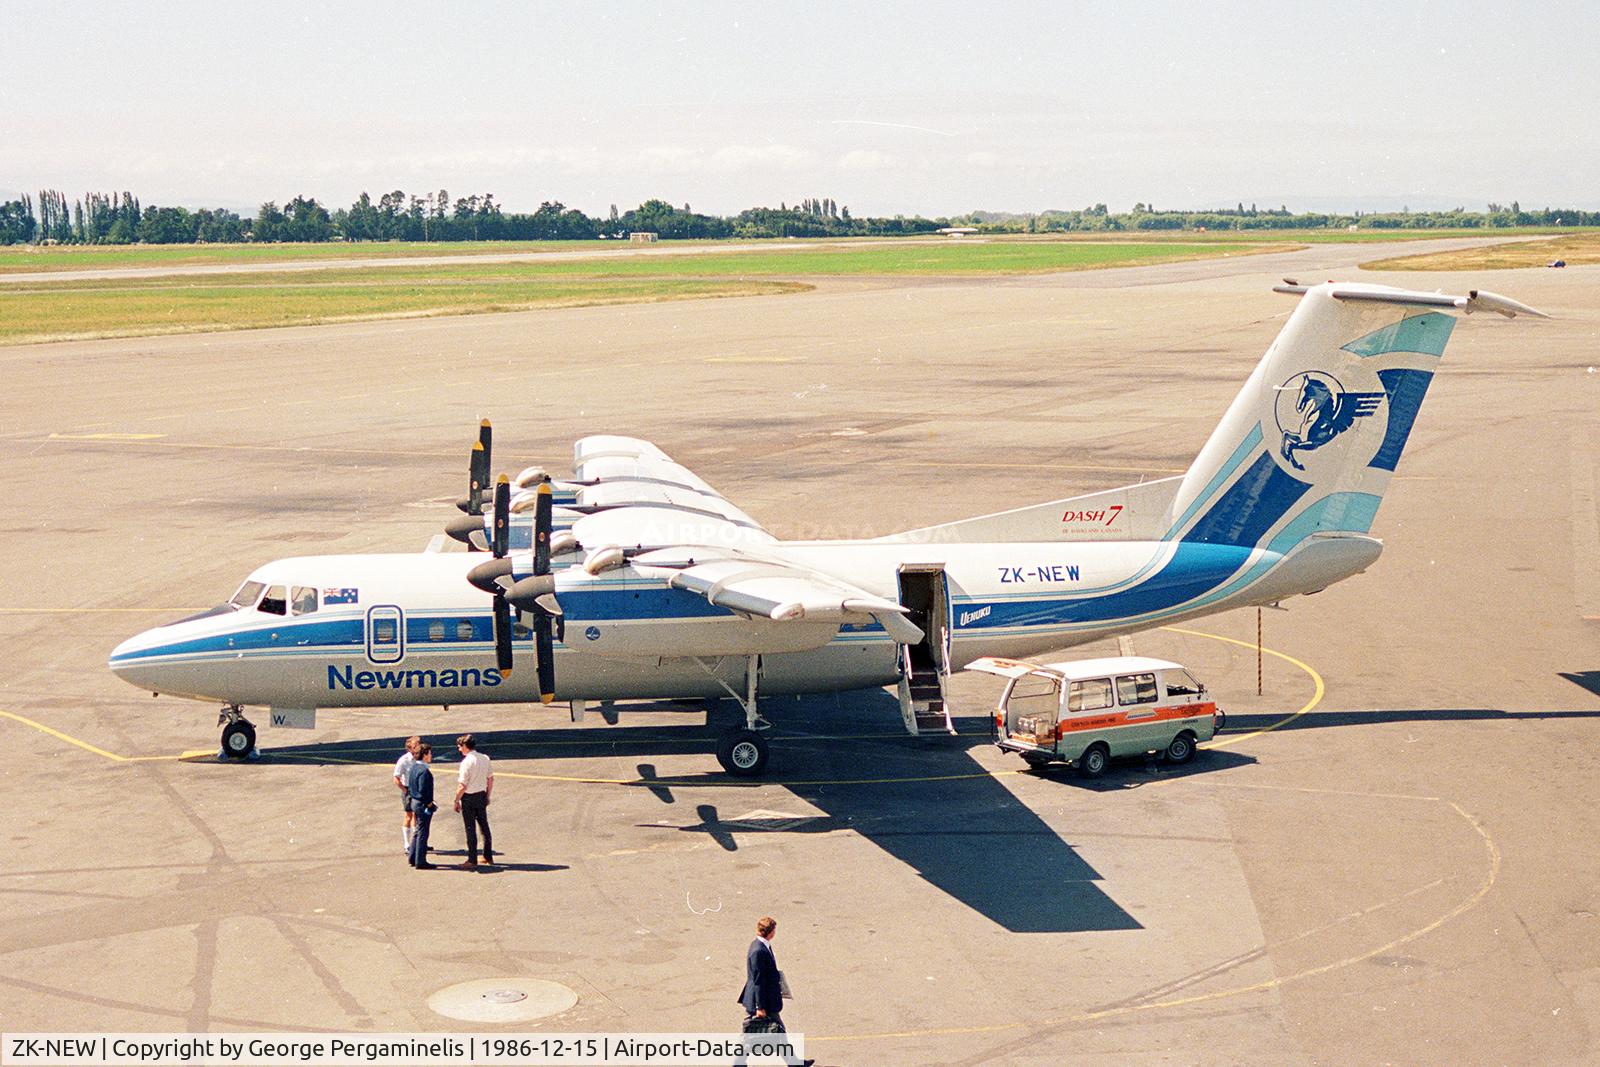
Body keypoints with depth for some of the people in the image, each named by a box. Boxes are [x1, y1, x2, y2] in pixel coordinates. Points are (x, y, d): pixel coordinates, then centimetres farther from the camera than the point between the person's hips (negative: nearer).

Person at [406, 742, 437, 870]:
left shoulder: (414, 767, 7)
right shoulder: (424, 770, -21)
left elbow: (409, 785, 14)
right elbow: (423, 790, -25)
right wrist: (429, 804, -15)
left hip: (414, 802, 10)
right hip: (423, 804, -10)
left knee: (417, 831, 20)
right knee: (422, 833, -1)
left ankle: (413, 858, 27)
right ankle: (420, 862, 5)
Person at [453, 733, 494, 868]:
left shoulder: (467, 762, -20)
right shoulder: (485, 758, 1)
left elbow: (462, 786, -20)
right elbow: (490, 779, 9)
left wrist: (457, 801, -10)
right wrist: (488, 796, 19)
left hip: (469, 797, -7)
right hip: (482, 795, 7)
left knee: (470, 828, 1)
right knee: (484, 826, 17)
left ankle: (472, 861, 6)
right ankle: (488, 857, 25)